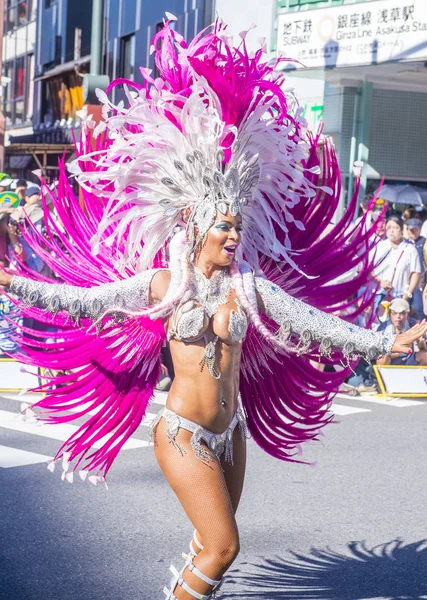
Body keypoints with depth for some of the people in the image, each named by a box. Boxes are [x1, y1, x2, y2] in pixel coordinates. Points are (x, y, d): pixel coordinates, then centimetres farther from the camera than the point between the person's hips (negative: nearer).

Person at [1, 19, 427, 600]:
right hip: (184, 433, -4)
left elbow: (311, 320, 1)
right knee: (223, 546, -8)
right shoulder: (165, 283, -8)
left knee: (214, 543, 15)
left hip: (232, 428, 5)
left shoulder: (251, 286, 0)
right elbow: (85, 300, -7)